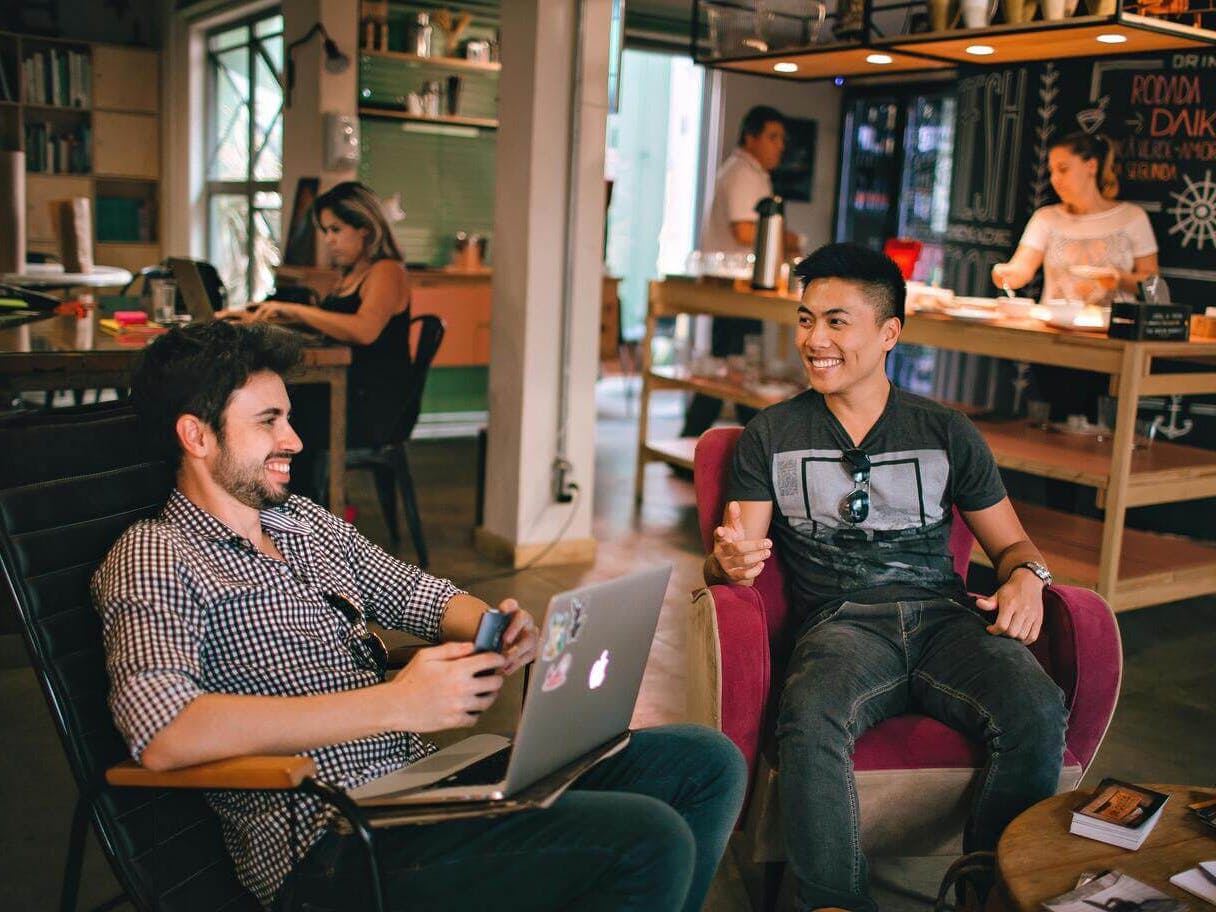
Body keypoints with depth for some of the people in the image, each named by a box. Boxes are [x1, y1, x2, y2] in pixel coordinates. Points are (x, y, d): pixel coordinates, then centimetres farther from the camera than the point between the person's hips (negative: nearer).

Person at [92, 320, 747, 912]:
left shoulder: (307, 522, 18)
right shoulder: (153, 559, -7)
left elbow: (421, 595, 24)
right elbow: (161, 734, -24)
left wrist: (498, 630, -2)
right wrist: (396, 703, -26)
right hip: (335, 844, -8)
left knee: (706, 764, 3)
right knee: (651, 841, -24)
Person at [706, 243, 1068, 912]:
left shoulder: (947, 433, 16)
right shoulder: (771, 436, 13)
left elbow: (1009, 541, 21)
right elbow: (732, 557, 7)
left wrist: (1026, 577, -4)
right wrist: (730, 562, -19)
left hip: (944, 616, 2)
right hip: (841, 623, -1)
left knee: (1038, 713, -29)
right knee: (809, 720, -36)